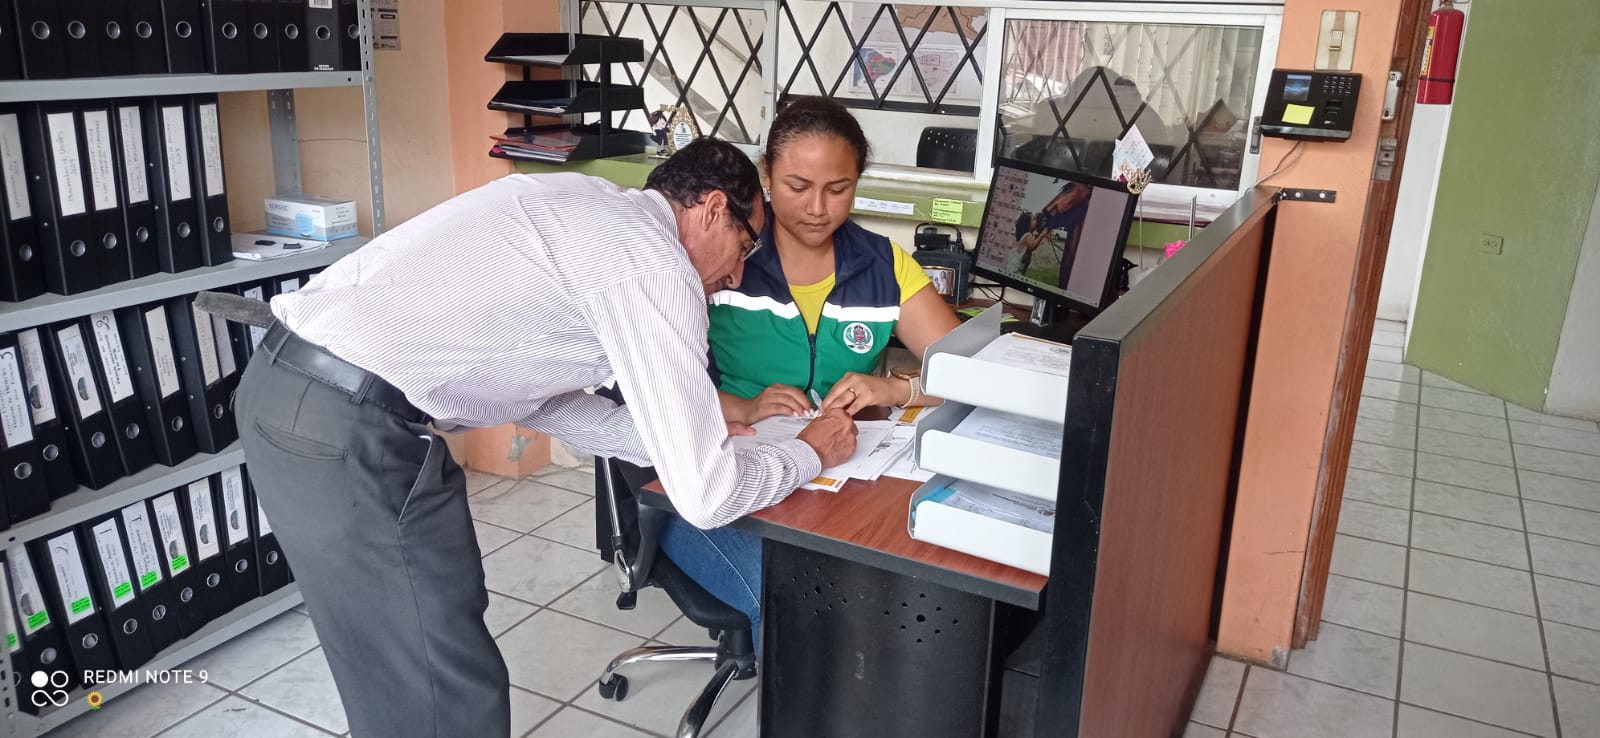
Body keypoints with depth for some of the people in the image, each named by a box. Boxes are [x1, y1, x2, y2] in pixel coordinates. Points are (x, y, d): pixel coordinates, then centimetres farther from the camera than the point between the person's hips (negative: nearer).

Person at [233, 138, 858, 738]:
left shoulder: (581, 209, 16)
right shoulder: (653, 260, -11)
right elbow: (705, 496, -11)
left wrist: (686, 436, 21)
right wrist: (811, 452, 8)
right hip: (345, 424, -10)